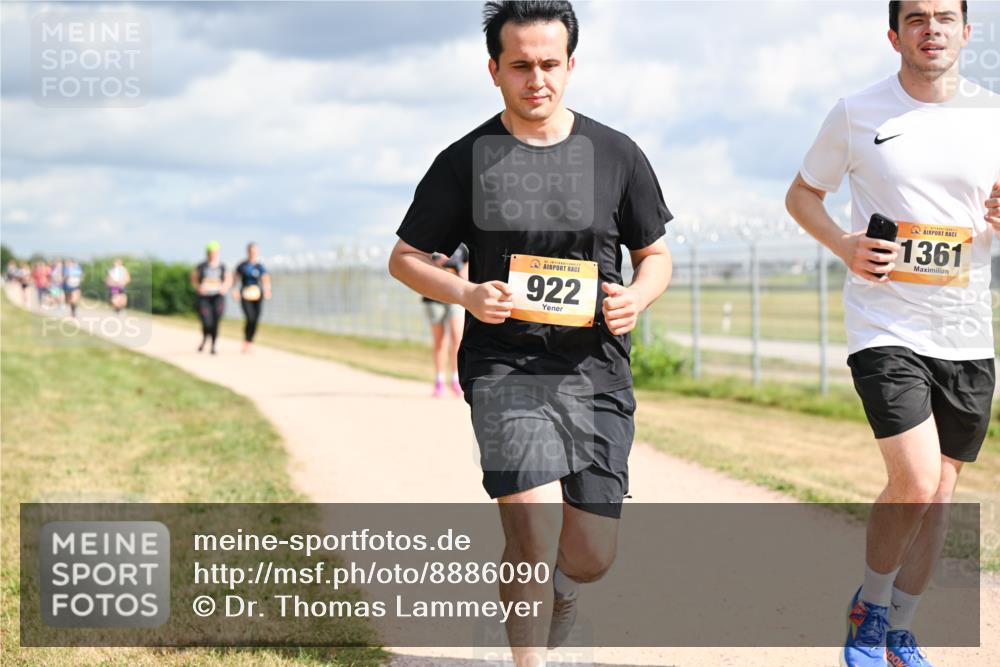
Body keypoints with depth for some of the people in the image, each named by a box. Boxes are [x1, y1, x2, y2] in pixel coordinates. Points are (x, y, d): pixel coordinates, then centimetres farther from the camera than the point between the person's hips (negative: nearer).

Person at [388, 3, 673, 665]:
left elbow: (655, 254, 16)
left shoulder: (617, 155, 6)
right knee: (535, 528, -19)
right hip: (505, 368, -2)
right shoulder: (465, 161, 1)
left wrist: (638, 296, -7)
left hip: (597, 369, 2)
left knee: (592, 554, 2)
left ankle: (555, 589, 38)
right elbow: (405, 257, 9)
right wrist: (467, 293, -11)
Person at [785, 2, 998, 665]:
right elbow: (802, 193, 11)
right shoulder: (858, 114, -1)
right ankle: (870, 606, 11)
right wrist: (844, 245, -7)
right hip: (886, 328, -4)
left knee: (940, 488, 9)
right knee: (916, 484, -16)